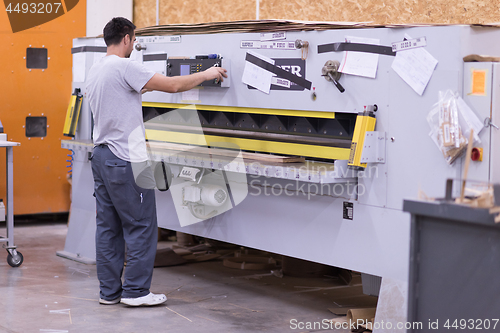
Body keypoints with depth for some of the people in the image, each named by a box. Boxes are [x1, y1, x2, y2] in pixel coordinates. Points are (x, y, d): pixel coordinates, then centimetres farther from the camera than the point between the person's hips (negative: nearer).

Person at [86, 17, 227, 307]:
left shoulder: (95, 71, 12)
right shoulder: (125, 67, -15)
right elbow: (173, 86, -15)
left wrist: (144, 87, 42)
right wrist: (205, 75, -2)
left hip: (102, 156, 9)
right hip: (126, 160, -9)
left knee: (109, 226, 11)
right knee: (142, 226, -1)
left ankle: (109, 291, 14)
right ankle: (135, 291, 1)